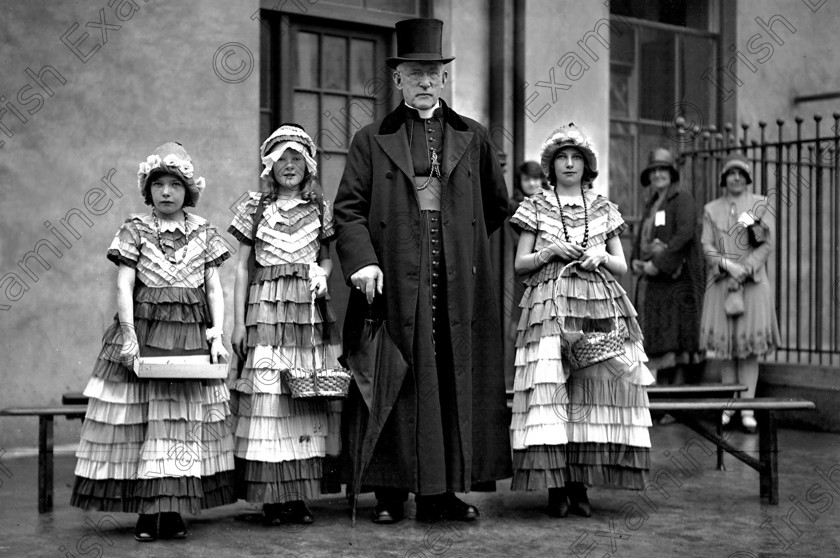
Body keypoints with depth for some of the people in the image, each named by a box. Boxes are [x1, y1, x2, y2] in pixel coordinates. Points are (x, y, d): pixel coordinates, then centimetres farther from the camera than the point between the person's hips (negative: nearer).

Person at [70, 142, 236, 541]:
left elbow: (214, 288, 6)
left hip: (192, 336, 2)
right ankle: (147, 512, 4)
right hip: (144, 332, -2)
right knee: (141, 417, -2)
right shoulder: (135, 229, 2)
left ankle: (174, 511, 10)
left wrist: (217, 335, -5)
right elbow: (124, 287, -3)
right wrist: (129, 335, -14)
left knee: (186, 421, 3)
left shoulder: (203, 232, 8)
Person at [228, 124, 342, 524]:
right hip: (265, 308, -2)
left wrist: (322, 274, -5)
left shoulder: (319, 207, 11)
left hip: (309, 309, 2)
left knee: (307, 401, 0)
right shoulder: (256, 206, 5)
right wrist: (238, 321, 0)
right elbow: (241, 266, 5)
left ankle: (300, 495, 6)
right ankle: (271, 496, -2)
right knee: (266, 397, -7)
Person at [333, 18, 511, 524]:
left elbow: (497, 206, 22)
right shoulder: (373, 141, 7)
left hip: (458, 285, 2)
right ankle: (391, 492, 8)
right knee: (396, 383, 0)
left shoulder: (473, 138, 13)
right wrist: (362, 259, -13)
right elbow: (349, 207, 1)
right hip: (395, 283, -2)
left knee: (456, 381, 3)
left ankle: (445, 490, 11)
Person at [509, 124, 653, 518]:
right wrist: (551, 251, -7)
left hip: (599, 307, 2)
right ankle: (556, 485, -9)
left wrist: (601, 256, -3)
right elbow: (520, 264, 8)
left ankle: (580, 484, -3)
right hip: (550, 304, -2)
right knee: (549, 388, -13)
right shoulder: (536, 207, 10)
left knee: (595, 387, -8)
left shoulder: (604, 209, 15)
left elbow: (622, 267, 16)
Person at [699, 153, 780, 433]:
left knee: (749, 345, -5)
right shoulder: (711, 210, 10)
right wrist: (727, 265, -14)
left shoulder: (759, 204, 4)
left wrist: (743, 270, -12)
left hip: (752, 282, -2)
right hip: (720, 283, 2)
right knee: (724, 343, 1)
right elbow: (707, 246, 3)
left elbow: (767, 245, -1)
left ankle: (748, 408, -3)